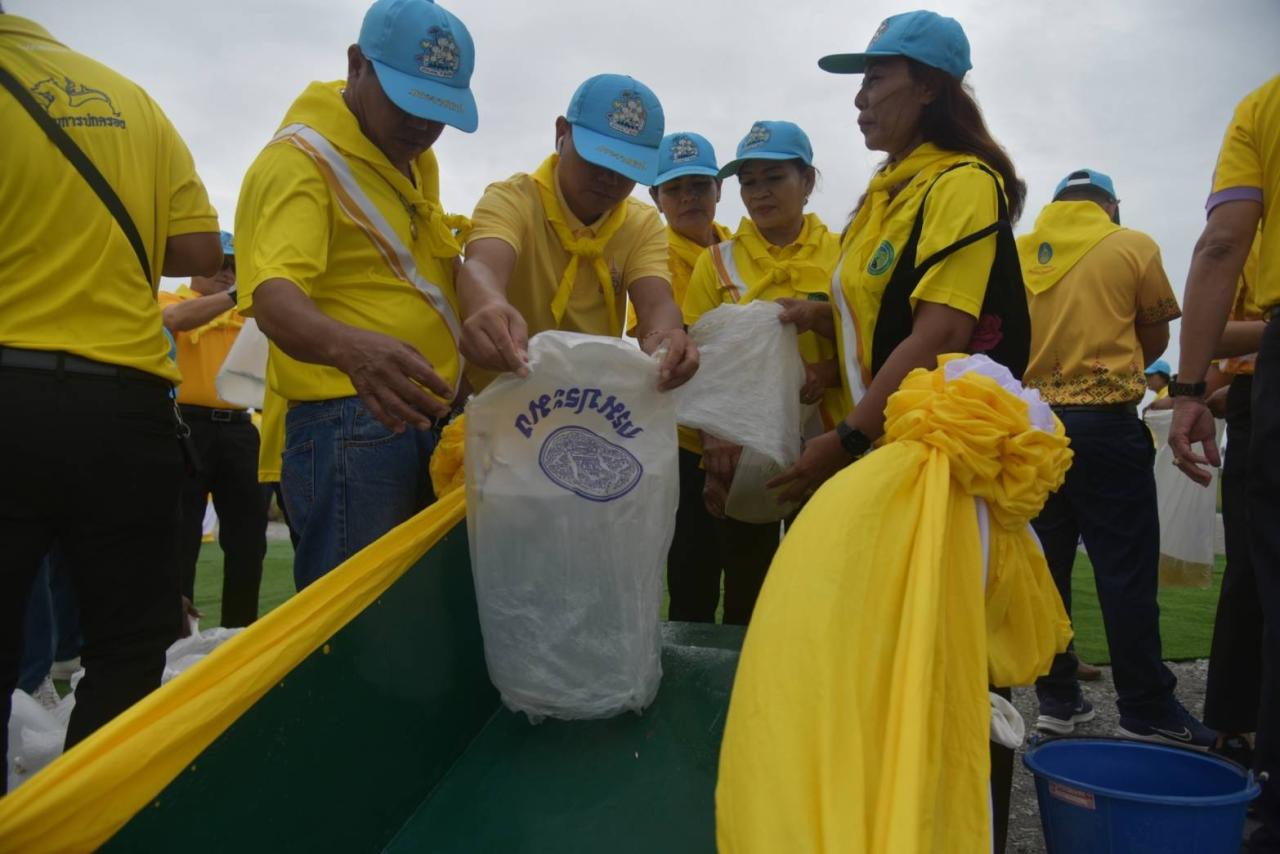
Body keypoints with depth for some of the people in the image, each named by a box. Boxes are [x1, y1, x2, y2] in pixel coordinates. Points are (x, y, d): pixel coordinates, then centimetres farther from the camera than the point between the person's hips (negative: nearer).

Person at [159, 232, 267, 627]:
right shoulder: (170, 299, 6)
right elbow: (176, 319, -17)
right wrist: (235, 294, -29)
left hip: (239, 428, 5)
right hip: (188, 425, -4)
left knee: (247, 536, 8)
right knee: (180, 536, -2)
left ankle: (241, 628, 19)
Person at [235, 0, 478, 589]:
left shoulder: (416, 158, 16)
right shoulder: (300, 157, -11)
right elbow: (274, 297, -26)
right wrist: (349, 347, -47)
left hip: (422, 416, 9)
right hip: (350, 422, -8)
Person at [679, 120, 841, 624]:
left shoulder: (842, 255, 3)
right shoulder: (718, 261, 5)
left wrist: (831, 370, -18)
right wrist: (713, 435, -14)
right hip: (742, 453, 1)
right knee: (743, 594, 8)